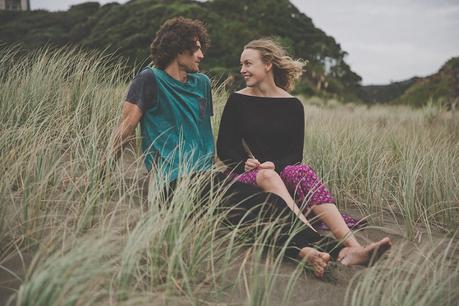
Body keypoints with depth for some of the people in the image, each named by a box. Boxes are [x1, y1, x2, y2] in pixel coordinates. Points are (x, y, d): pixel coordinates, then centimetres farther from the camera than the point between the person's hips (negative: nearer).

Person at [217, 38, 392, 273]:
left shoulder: (292, 105, 6)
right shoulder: (238, 100, 4)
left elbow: (295, 154, 5)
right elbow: (224, 148, 4)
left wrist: (274, 164, -16)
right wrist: (245, 162, -16)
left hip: (280, 171, 1)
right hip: (244, 175, -1)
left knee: (302, 172, -31)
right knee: (268, 177, -35)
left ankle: (352, 248, -44)